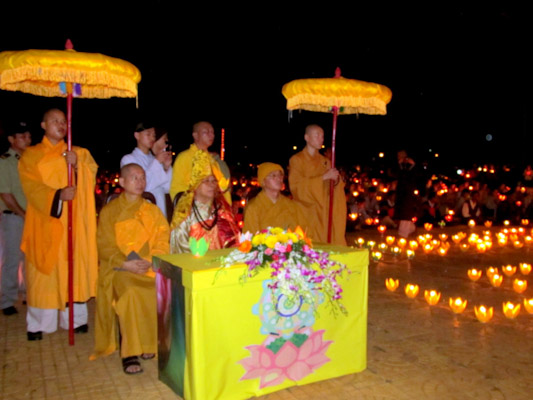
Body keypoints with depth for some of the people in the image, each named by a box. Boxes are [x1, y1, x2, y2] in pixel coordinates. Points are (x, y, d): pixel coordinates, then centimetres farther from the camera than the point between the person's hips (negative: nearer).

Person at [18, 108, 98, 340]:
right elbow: (32, 187, -7)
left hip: (73, 223, 2)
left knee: (74, 269, 3)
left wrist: (77, 163, -23)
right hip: (45, 223, -2)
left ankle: (75, 319, 13)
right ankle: (38, 324, 9)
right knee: (43, 272, -1)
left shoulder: (80, 153, 13)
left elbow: (92, 174, -3)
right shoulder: (30, 156, 5)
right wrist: (58, 195, -24)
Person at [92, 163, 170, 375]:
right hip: (120, 268, -2)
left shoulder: (153, 211, 17)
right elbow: (105, 247, 1)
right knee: (130, 292, -34)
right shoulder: (109, 211, 9)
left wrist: (150, 261, -12)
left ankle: (149, 343, -11)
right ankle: (130, 353, -26)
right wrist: (126, 264, -15)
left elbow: (162, 242, 8)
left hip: (150, 268, 3)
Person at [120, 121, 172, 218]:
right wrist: (157, 162, -12)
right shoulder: (128, 159, 3)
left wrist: (167, 167, -3)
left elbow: (166, 189, 10)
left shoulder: (156, 159, 15)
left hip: (159, 211, 4)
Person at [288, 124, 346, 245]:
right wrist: (323, 177, -17)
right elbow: (296, 186, -13)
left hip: (324, 214, 5)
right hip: (306, 214, -4)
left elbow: (337, 190, 14)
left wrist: (336, 180, -9)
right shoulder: (296, 160, 0)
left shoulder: (325, 162, 15)